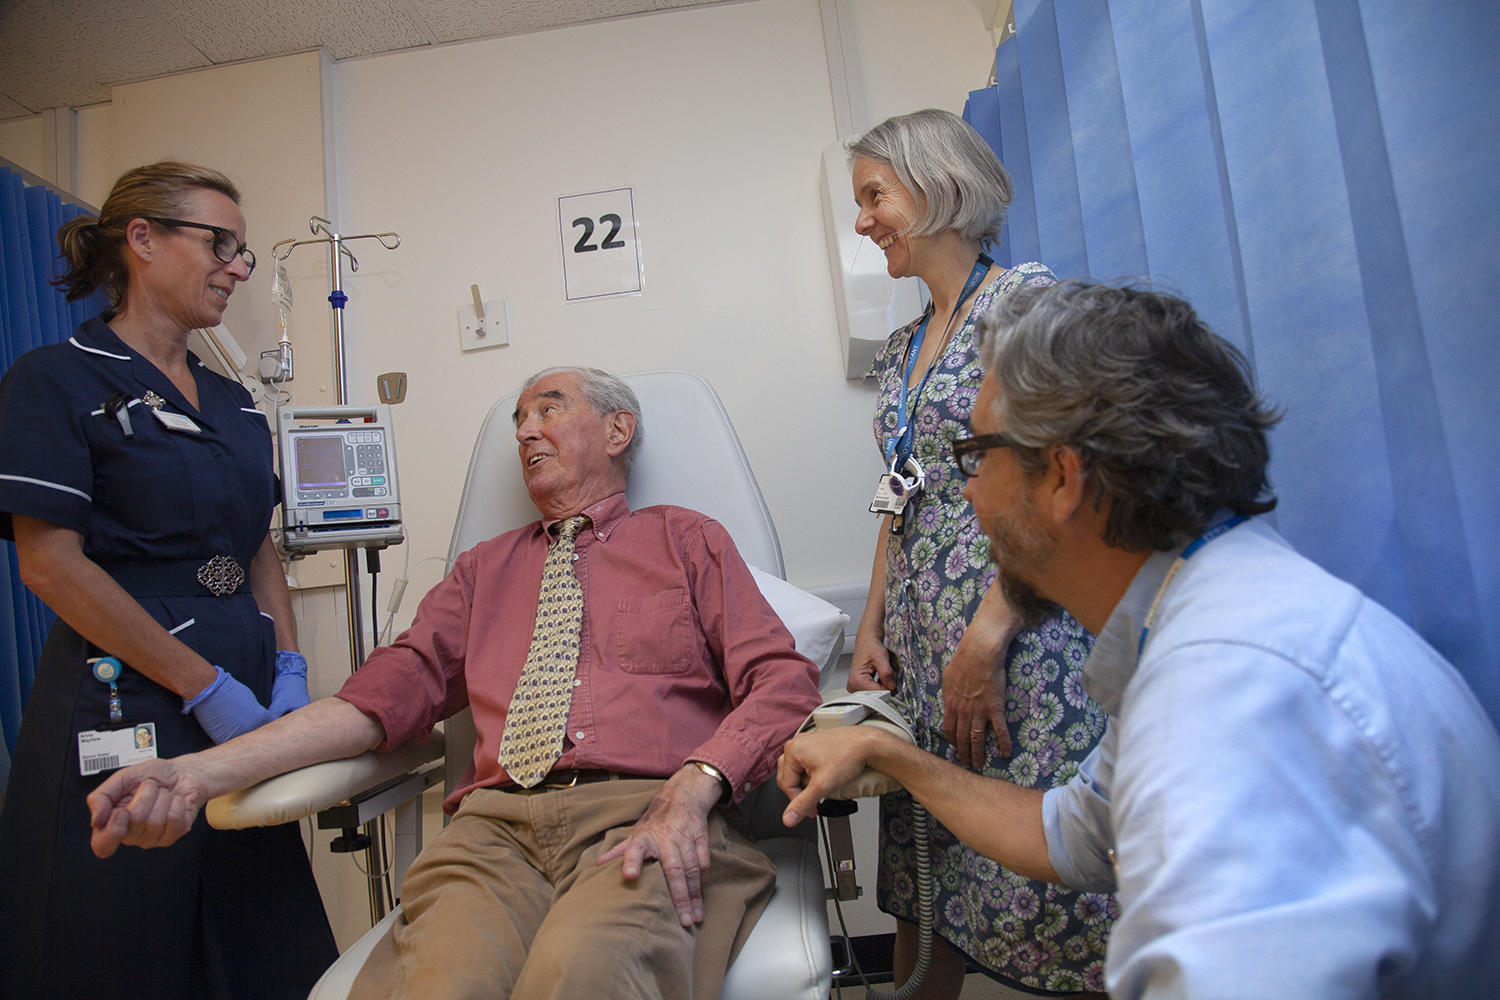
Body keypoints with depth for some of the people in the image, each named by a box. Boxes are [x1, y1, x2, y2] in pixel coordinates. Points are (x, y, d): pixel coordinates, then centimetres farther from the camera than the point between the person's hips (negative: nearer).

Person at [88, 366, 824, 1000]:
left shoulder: (687, 539, 16)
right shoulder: (485, 567, 26)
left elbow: (783, 680, 5)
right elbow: (391, 688, 13)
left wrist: (693, 790, -15)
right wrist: (205, 770, -2)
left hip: (645, 817, -2)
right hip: (499, 825, 3)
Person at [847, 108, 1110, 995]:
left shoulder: (1028, 295, -5)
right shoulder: (902, 349, 18)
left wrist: (985, 638, -18)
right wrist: (873, 632, 8)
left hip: (1018, 631, -7)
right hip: (921, 643, 8)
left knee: (1040, 880, -3)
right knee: (923, 890, 15)